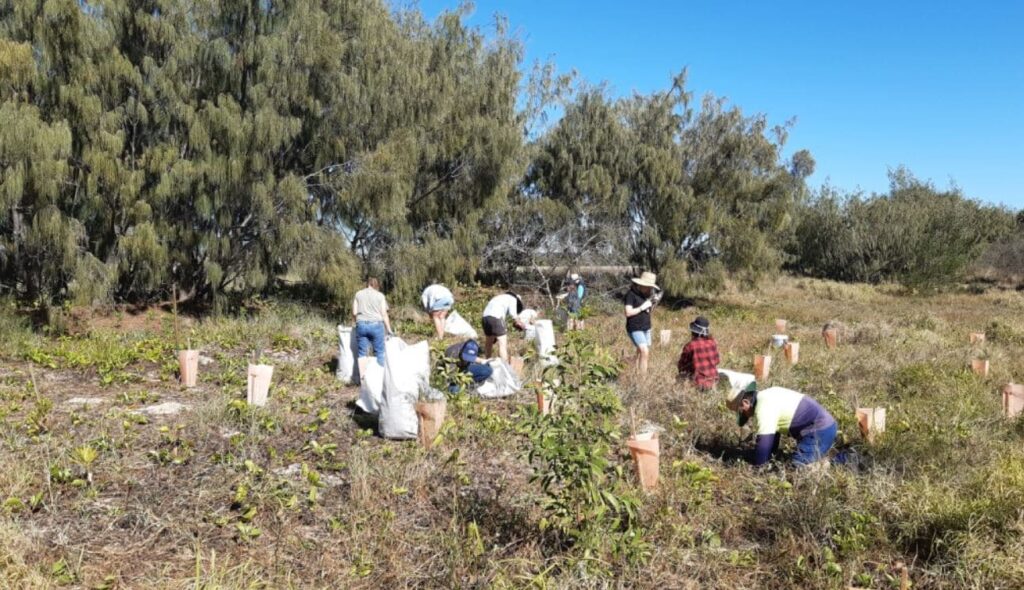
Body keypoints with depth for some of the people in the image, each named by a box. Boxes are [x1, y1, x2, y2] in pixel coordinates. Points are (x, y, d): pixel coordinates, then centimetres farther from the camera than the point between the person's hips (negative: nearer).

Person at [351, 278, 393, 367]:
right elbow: (384, 314, 1)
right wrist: (389, 329, 5)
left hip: (361, 325, 2)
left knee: (361, 353, 5)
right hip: (376, 325, -2)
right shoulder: (380, 295, 6)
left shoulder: (358, 294, 11)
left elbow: (354, 313, 6)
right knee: (379, 352, 5)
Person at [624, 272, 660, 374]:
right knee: (644, 352, -18)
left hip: (646, 328, 8)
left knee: (641, 354, 11)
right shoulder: (631, 294, -14)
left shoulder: (646, 294, 8)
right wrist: (642, 307, -19)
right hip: (635, 329, -8)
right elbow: (628, 312, -19)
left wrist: (654, 303, -2)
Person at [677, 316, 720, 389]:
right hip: (714, 381, 4)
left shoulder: (690, 346, -16)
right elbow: (716, 361, 10)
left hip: (699, 384, -4)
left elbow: (681, 365, -4)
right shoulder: (712, 342, -4)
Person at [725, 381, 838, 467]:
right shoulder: (767, 397, 12)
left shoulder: (764, 407, -20)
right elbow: (772, 430, 22)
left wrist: (756, 466, -9)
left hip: (819, 431, -10)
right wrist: (769, 457, 24)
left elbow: (764, 440, -21)